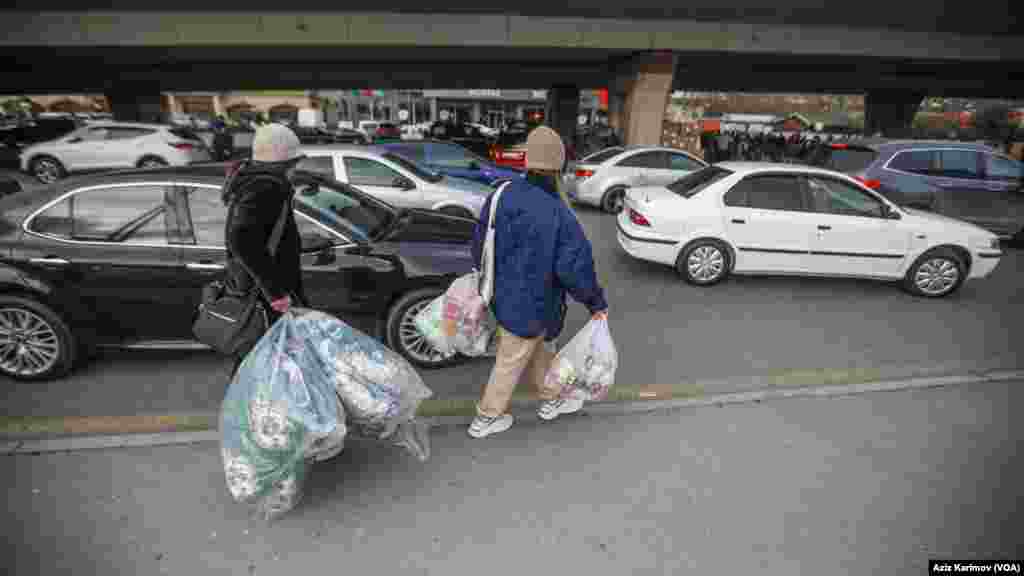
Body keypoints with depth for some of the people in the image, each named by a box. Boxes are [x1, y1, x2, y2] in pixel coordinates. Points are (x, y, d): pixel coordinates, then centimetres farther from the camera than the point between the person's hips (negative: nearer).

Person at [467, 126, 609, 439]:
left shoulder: (501, 195, -7)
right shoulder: (558, 215, -26)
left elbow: (480, 243, 4)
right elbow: (575, 269, -25)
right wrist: (597, 303, -8)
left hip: (503, 294, 7)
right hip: (530, 303, -7)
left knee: (541, 349, 27)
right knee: (511, 362, 14)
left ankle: (552, 400, 47)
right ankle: (485, 419, 33)